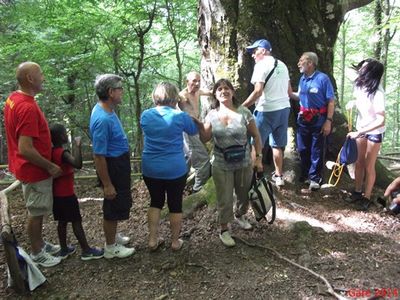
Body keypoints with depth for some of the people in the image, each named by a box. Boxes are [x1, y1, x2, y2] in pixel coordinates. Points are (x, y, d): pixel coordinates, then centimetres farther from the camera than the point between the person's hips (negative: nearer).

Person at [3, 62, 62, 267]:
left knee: (37, 210, 21)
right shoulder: (28, 107, -27)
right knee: (36, 212, 7)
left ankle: (40, 244, 37)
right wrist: (50, 166, -19)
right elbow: (25, 149, -30)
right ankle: (37, 253, 24)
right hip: (35, 170, -9)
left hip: (29, 168, 9)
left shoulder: (13, 98, 4)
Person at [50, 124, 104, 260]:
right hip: (67, 194, -8)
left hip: (56, 194, 8)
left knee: (62, 221, 16)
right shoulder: (63, 153, -22)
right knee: (76, 222, 0)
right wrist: (78, 146, -34)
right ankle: (86, 251, 8)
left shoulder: (51, 152, 4)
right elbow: (78, 164, -41)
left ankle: (64, 249, 26)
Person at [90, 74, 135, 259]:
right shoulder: (102, 119, -29)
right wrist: (107, 185, -22)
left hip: (120, 164, 10)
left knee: (120, 204, 24)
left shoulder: (107, 110, 2)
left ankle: (112, 236, 44)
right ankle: (110, 248, 25)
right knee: (114, 206, 6)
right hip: (113, 167, -10)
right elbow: (99, 156, -27)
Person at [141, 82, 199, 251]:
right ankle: (175, 242, 24)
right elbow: (194, 131, 8)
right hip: (175, 170, -3)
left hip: (150, 169, 3)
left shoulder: (146, 115, -2)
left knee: (155, 202, 20)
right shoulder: (180, 116, -11)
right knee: (175, 205, 12)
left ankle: (152, 240, 22)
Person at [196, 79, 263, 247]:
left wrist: (259, 157, -6)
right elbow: (204, 139, 1)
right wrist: (198, 124, -14)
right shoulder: (212, 115, -3)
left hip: (244, 164, 1)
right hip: (221, 166, 0)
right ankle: (224, 230, 24)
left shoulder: (243, 112, -9)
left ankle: (240, 216, 49)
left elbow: (255, 136, -3)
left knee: (244, 194, 19)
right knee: (224, 199, 5)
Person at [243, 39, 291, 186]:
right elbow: (289, 91, 17)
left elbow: (258, 92, -20)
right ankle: (279, 176, 23)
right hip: (284, 108, 8)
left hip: (267, 111, -8)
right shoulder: (282, 65, 13)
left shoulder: (261, 65, -10)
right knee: (277, 145, 15)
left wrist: (242, 106, -14)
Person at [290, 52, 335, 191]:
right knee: (303, 149, 13)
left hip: (318, 120, -6)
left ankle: (315, 178, 16)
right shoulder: (302, 79, 5)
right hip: (303, 119, 6)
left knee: (316, 151, 4)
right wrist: (290, 93, -1)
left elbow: (331, 102, -13)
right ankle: (305, 174, 29)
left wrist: (328, 121, -18)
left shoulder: (323, 78, -13)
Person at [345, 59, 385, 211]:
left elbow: (381, 121, -32)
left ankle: (367, 197, 18)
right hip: (361, 129, 6)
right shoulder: (360, 84, -11)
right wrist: (353, 102, -8)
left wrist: (359, 132, -33)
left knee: (369, 166, 3)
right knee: (359, 162, 13)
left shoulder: (377, 93, -31)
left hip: (374, 132, -6)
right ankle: (357, 192, 27)